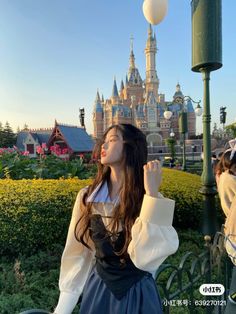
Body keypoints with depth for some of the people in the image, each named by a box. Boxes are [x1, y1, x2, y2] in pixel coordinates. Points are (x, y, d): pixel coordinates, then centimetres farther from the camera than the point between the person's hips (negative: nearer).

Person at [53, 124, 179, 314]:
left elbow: (142, 257, -28)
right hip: (97, 289, 3)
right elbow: (76, 254, -2)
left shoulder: (151, 199, -16)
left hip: (136, 293, -2)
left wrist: (151, 192, -32)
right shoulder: (87, 196, -8)